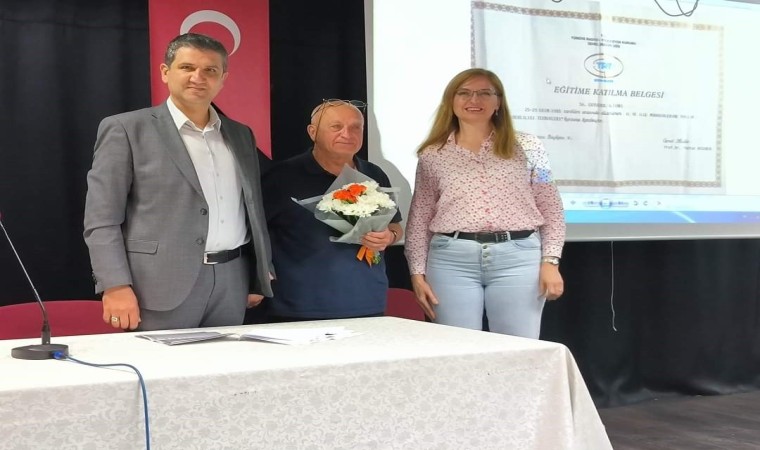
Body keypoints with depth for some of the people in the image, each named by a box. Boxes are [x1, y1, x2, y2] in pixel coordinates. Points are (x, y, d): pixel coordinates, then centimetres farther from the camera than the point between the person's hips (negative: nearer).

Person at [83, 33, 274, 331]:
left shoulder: (240, 135, 15)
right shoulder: (126, 129, -1)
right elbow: (101, 219, -6)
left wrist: (259, 278, 14)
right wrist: (116, 286, -15)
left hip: (232, 282, 5)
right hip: (162, 285, -5)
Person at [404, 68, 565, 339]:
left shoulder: (526, 147, 8)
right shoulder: (432, 155, 8)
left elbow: (551, 210, 7)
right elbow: (419, 218, 11)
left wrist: (550, 262, -2)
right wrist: (418, 272, 4)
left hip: (518, 258, 0)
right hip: (452, 261, 0)